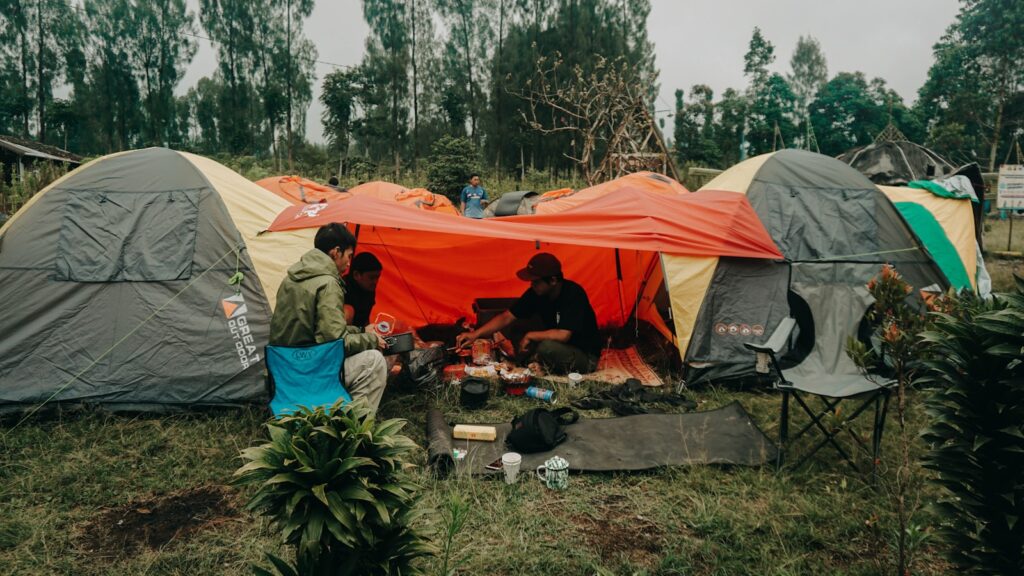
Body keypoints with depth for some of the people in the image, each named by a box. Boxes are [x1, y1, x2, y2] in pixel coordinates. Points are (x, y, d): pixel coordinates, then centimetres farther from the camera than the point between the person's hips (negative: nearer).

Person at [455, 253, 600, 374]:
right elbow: (506, 317, -3)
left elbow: (563, 335, -34)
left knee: (547, 347, -33)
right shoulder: (536, 292, -6)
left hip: (586, 358, -6)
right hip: (556, 350, 6)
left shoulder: (573, 294, -26)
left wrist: (530, 336, -19)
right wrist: (476, 334, -15)